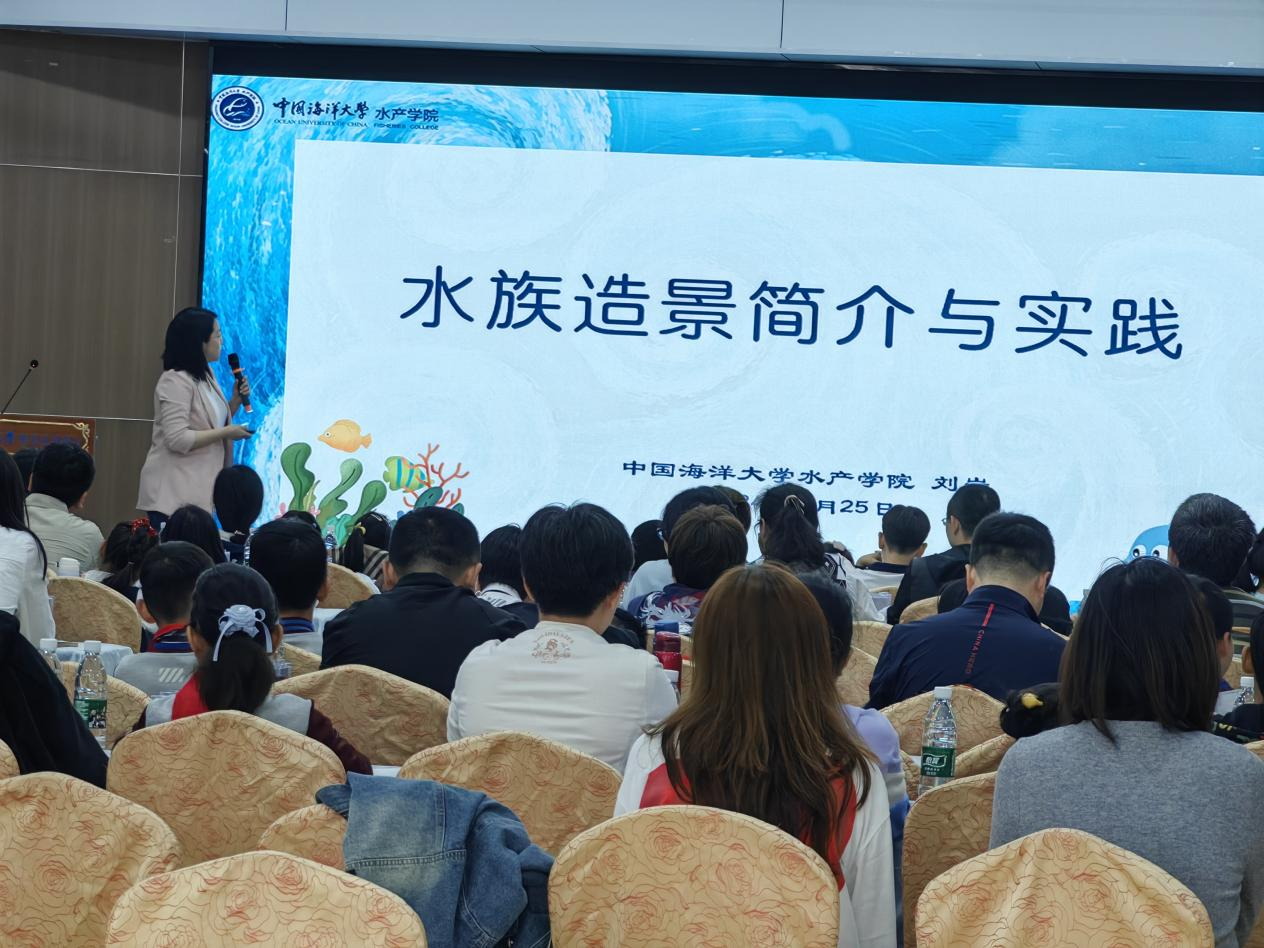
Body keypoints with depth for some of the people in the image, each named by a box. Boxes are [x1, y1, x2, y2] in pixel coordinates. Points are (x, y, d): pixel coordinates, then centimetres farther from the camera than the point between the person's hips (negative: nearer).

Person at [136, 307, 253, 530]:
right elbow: (177, 439, -23)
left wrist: (236, 400, 8)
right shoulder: (176, 381, -15)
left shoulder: (205, 376, 14)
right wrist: (227, 433, -15)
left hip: (198, 490, 9)